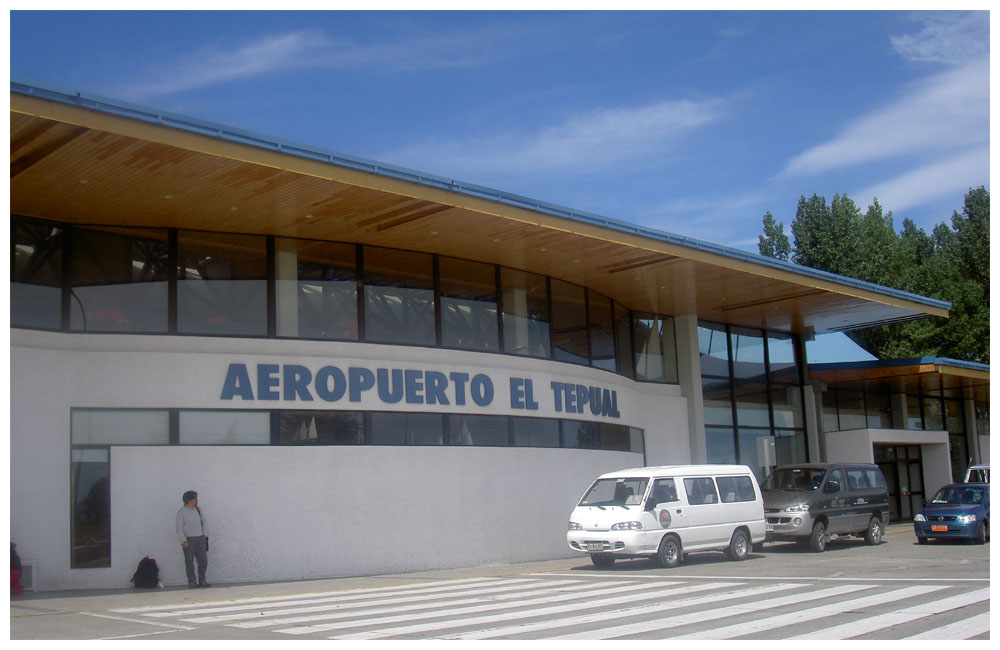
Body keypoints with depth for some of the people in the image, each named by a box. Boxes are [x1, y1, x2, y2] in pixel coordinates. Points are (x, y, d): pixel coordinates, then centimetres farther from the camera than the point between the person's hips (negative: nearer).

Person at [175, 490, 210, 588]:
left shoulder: (198, 509, 12)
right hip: (188, 539, -5)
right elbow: (179, 527, -9)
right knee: (189, 561, 0)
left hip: (200, 538, 5)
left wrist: (205, 534, 7)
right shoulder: (181, 512, -5)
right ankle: (191, 581, 7)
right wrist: (183, 541, -14)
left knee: (203, 560, 4)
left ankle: (202, 580, 13)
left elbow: (203, 522, 17)